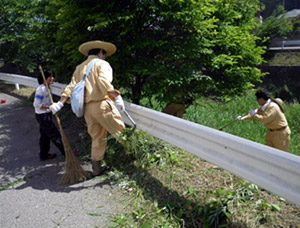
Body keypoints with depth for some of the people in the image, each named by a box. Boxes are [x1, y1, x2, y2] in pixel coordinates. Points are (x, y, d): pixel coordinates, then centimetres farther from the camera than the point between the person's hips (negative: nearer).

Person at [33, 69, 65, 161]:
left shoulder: (46, 88, 7)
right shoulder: (41, 89, -21)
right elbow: (36, 104, -22)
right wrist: (50, 107, -21)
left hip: (46, 115, 9)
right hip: (42, 116, -9)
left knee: (45, 135, 17)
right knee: (54, 134, 0)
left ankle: (43, 155, 29)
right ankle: (65, 151, 10)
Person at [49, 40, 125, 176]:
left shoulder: (79, 67, 19)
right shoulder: (102, 64, 0)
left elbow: (71, 86, 7)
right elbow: (104, 81, -20)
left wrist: (60, 103, 2)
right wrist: (116, 97, -27)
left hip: (87, 108, 7)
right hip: (102, 105, -7)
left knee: (97, 138, 16)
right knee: (119, 131, 2)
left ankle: (96, 168, 24)